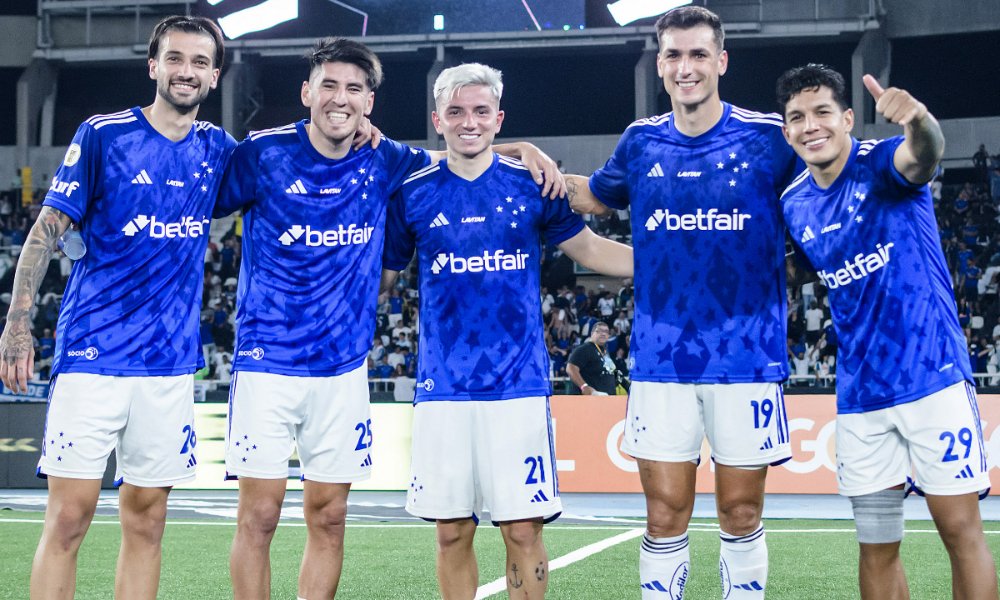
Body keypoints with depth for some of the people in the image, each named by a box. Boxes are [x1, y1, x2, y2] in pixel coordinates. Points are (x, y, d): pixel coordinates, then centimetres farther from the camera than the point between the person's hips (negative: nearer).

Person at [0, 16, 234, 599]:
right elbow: (48, 228, -1)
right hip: (93, 352, -4)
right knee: (69, 516, -6)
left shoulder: (217, 148, 10)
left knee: (146, 520, 7)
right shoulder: (103, 135, -2)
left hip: (171, 360, 4)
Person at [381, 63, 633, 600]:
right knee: (452, 533, 6)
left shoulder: (531, 184, 4)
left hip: (518, 384, -1)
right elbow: (379, 278, 13)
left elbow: (590, 250, 12)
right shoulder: (413, 193, 5)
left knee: (523, 531, -2)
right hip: (443, 388, 1)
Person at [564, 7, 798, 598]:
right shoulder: (641, 141, 6)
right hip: (661, 356, 2)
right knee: (665, 514, 4)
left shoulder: (768, 137, -3)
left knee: (742, 513, 7)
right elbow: (596, 196, 25)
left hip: (746, 355, -2)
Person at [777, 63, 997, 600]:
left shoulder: (880, 164, -11)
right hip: (860, 391, 5)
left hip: (932, 373, -5)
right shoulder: (794, 205, 5)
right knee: (876, 549, 8)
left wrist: (918, 121, -58)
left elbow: (923, 155, -38)